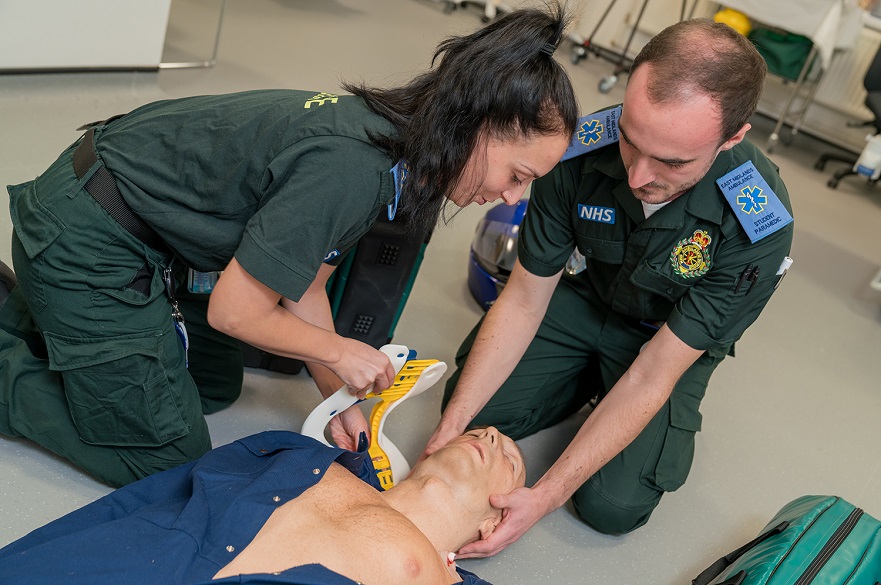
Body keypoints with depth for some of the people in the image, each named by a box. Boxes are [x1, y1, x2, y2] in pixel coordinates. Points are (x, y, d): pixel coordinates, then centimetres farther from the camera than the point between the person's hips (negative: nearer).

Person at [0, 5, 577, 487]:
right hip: (86, 243, -8)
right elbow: (234, 312, -24)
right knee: (169, 461, 2)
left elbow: (303, 285, 2)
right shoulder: (350, 166, -32)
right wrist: (338, 353, -9)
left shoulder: (379, 135, -3)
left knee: (218, 384, 24)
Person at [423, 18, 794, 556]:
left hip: (670, 341, -2)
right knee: (471, 406, -11)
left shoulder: (759, 226, -34)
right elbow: (523, 300, -19)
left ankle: (673, 426, 17)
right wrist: (450, 429, -25)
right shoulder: (581, 151, -28)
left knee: (613, 505, -14)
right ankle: (590, 383, 14)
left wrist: (545, 497, -33)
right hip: (583, 296, 3)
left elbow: (652, 374, -30)